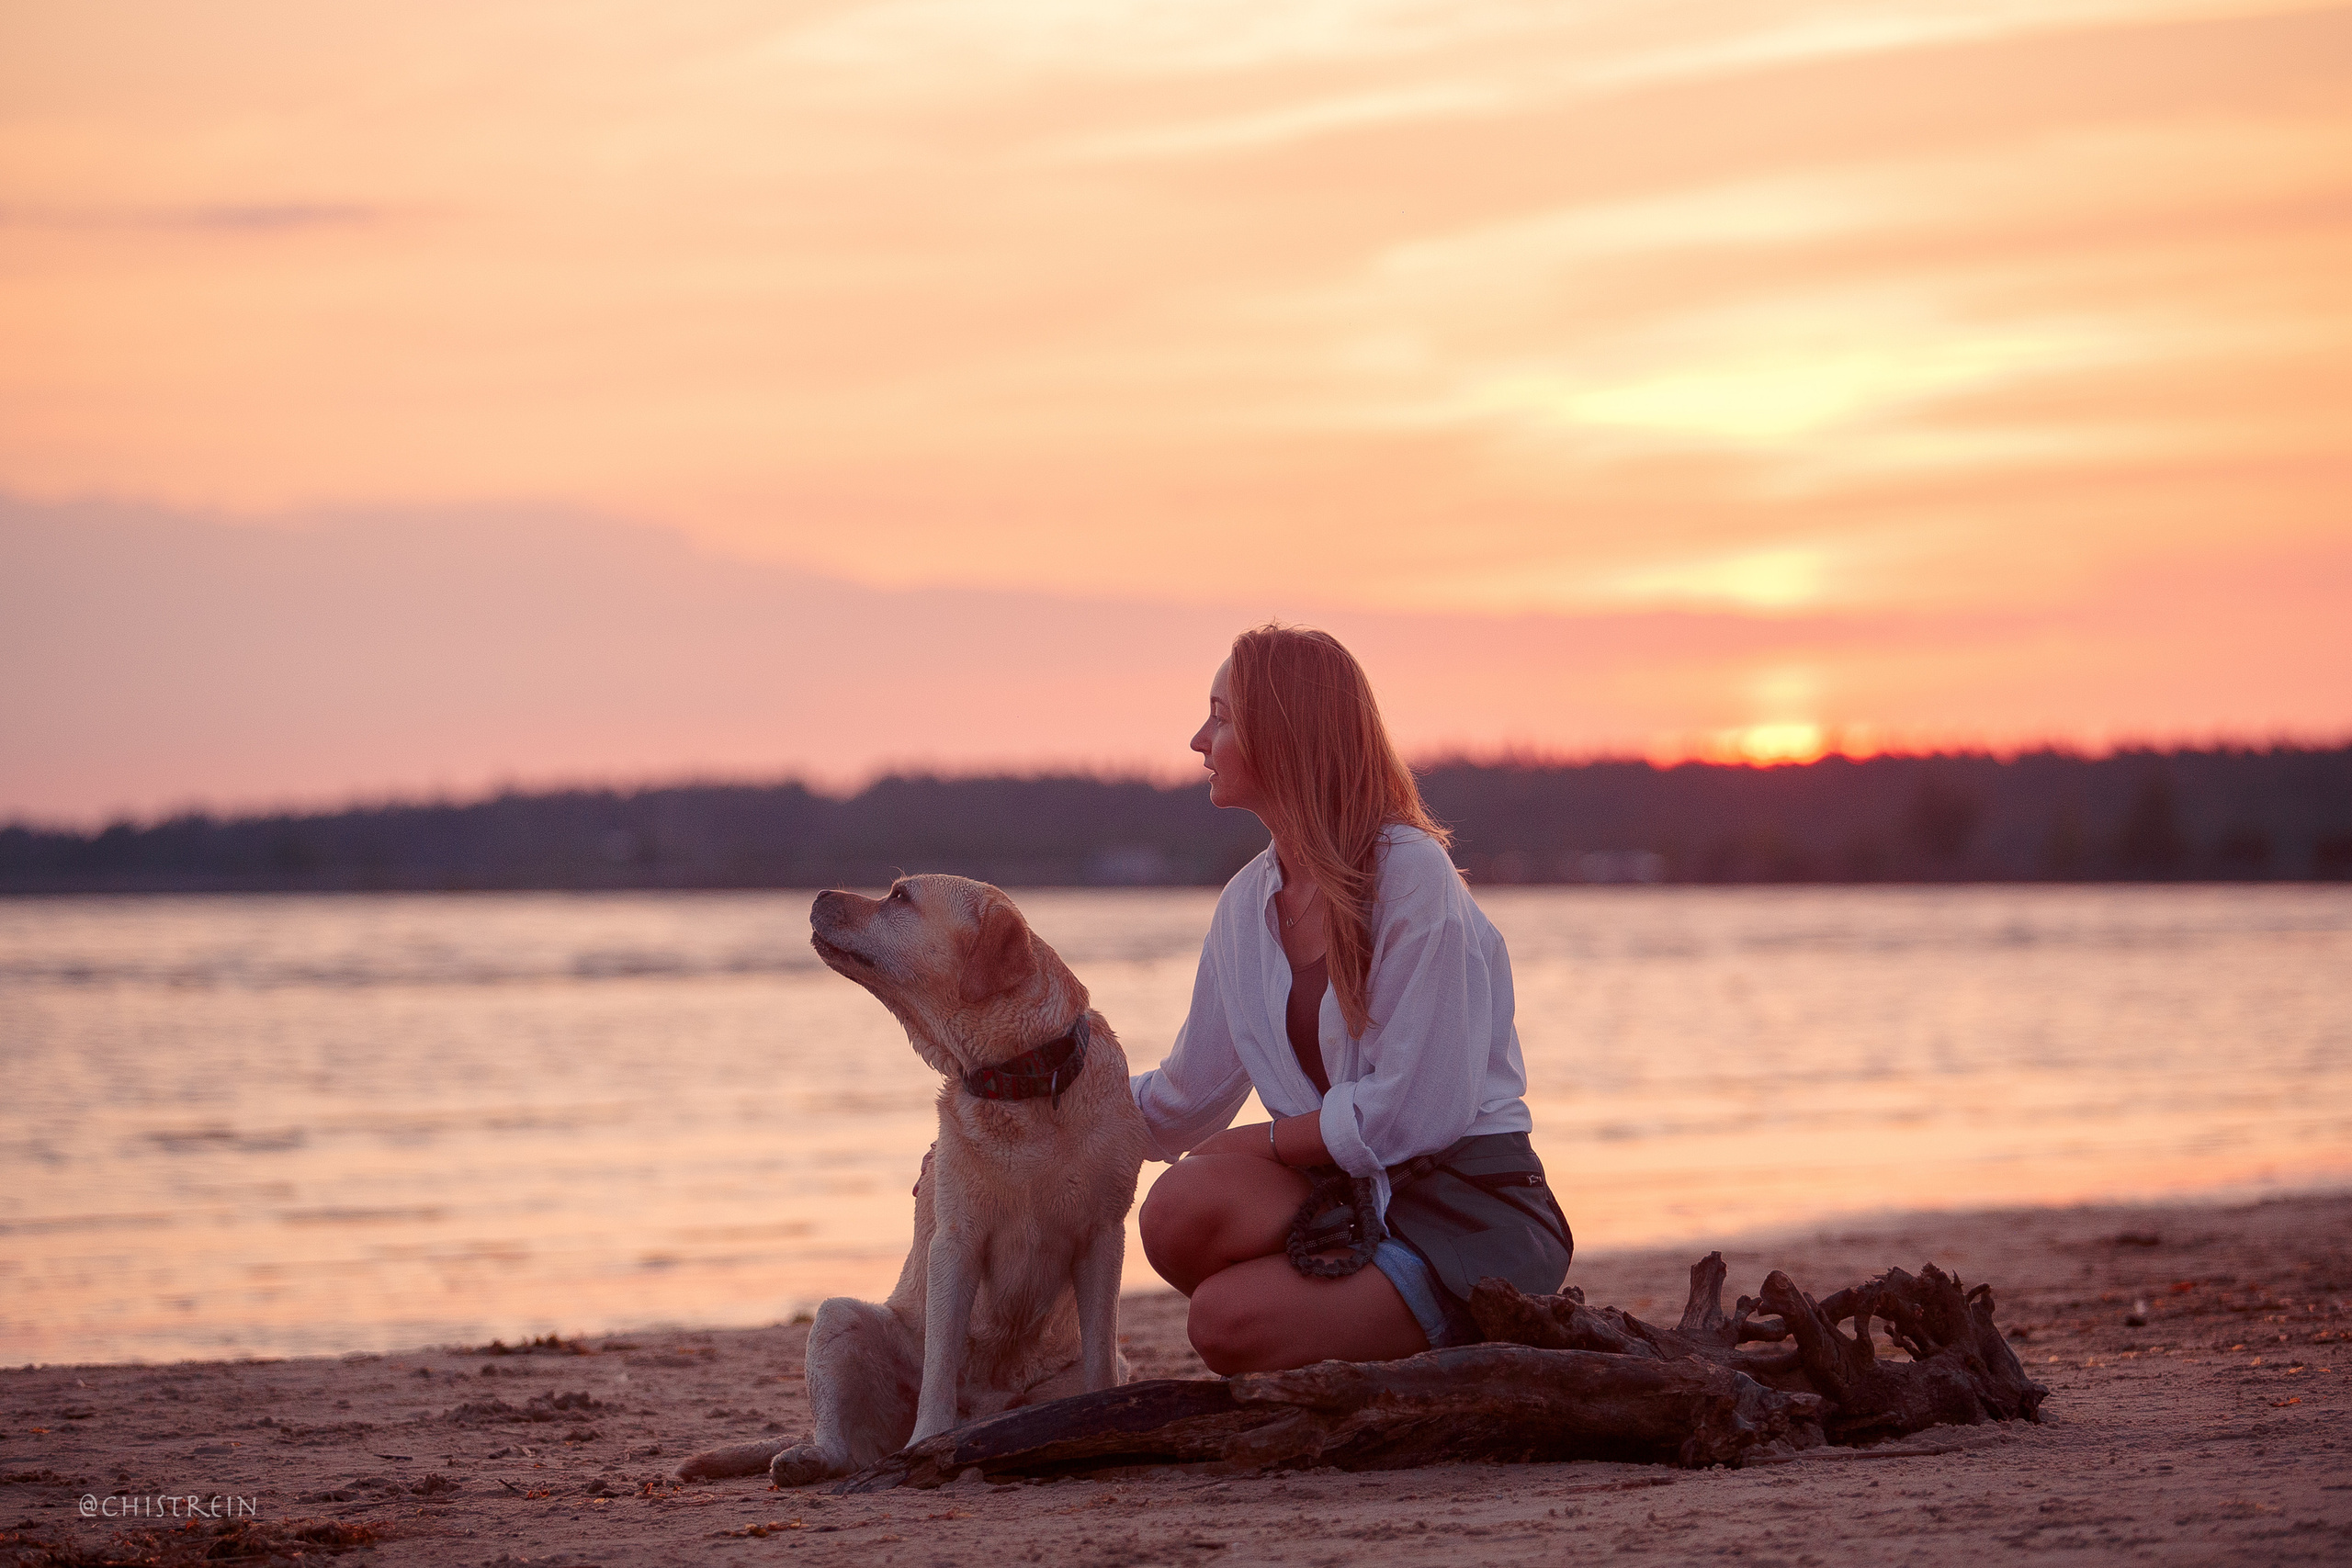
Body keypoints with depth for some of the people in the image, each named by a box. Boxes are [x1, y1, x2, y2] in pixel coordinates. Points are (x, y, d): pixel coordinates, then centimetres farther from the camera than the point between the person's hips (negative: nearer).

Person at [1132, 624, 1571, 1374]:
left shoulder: (1412, 876, -13)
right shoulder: (1248, 904, 10)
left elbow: (1414, 1112, -18)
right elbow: (1184, 1103, 18)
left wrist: (1262, 1143, -10)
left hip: (1472, 1210, -6)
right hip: (1356, 1198, 6)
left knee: (1229, 1319, -27)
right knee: (1180, 1208, -25)